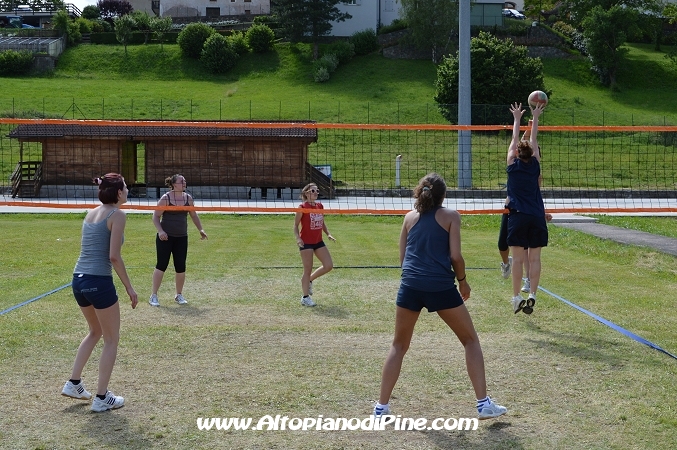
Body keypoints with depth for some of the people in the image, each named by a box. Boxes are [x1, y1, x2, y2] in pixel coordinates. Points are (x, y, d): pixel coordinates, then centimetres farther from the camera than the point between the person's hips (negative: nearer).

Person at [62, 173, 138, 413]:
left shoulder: (92, 213, 13)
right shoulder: (117, 215, -10)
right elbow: (113, 256, -16)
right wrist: (128, 287, -9)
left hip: (78, 280, 8)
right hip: (99, 281, -8)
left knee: (96, 331, 28)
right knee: (111, 339, 8)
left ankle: (73, 384, 29)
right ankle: (102, 398, 12)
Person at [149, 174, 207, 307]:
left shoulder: (188, 198, 5)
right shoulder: (165, 198, -9)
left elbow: (193, 215, 17)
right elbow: (156, 216, -8)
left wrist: (200, 229, 9)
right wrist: (160, 231, -21)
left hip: (182, 238, 4)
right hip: (165, 237, -4)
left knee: (181, 267, 4)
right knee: (161, 265, -4)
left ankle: (179, 295, 19)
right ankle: (154, 295, 4)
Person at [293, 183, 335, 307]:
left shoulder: (320, 206, 7)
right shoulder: (302, 207, -11)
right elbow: (296, 225, -8)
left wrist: (328, 234, 4)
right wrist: (298, 238, -22)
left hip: (318, 241, 7)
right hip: (306, 242, -7)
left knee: (329, 266, 2)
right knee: (308, 270, -1)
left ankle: (309, 280, 24)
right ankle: (305, 298, 11)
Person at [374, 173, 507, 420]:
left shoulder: (410, 217, 15)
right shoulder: (450, 216, 5)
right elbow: (455, 256, -2)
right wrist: (463, 281, 13)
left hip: (410, 286, 3)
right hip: (441, 287, -3)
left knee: (399, 346, 18)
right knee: (471, 340, 14)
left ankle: (382, 406, 15)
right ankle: (484, 404, 10)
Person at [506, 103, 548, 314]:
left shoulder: (513, 165, 1)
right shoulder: (535, 165, 5)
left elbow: (514, 140, 14)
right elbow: (534, 141, 16)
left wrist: (517, 118, 24)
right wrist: (535, 118, 26)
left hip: (518, 217, -1)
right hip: (537, 217, 2)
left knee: (518, 258, 0)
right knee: (534, 258, 2)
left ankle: (517, 297, 2)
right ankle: (532, 295, -6)